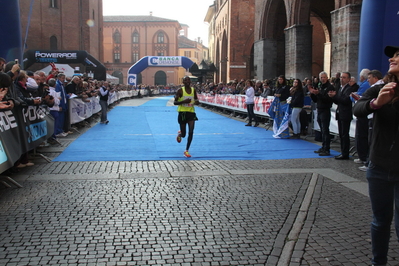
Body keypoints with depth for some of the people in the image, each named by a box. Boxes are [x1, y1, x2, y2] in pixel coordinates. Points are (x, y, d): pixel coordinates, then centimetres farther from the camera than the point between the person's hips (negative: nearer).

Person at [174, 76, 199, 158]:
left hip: (191, 112, 3)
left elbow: (196, 100, 17)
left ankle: (186, 151, 4)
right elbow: (175, 102, -8)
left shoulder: (193, 90, 6)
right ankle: (179, 133, 42)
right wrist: (184, 101, -24)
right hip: (182, 112, -3)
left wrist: (197, 102, -8)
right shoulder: (180, 90, -7)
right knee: (183, 134, 1)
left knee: (191, 132, -8)